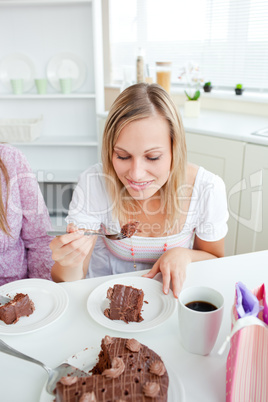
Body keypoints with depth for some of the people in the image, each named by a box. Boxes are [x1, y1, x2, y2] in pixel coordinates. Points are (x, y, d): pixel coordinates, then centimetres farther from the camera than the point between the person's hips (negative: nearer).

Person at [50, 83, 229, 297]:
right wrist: (69, 263, -39)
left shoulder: (208, 189, -20)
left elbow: (215, 261, 0)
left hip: (171, 291, 2)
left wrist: (183, 255, -21)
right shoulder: (94, 183, -22)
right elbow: (66, 283, -17)